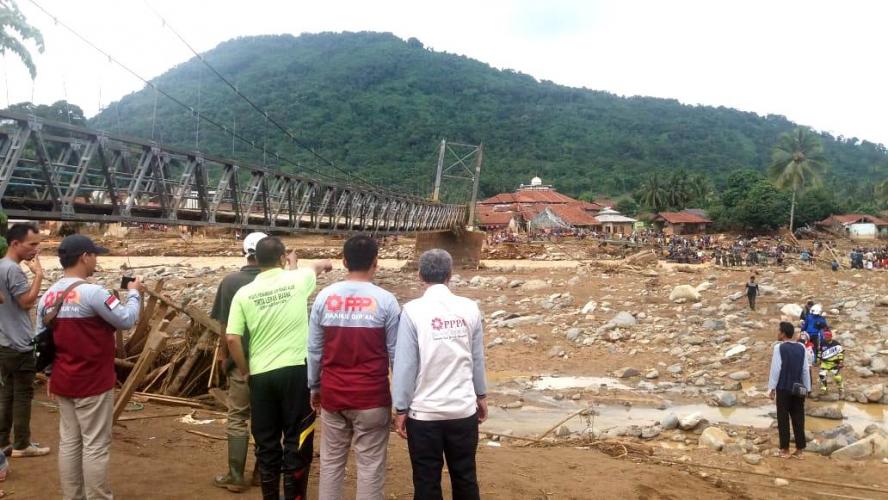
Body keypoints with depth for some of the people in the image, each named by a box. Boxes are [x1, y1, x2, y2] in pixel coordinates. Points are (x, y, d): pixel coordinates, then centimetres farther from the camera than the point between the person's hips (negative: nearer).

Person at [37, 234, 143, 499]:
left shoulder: (48, 296, 6)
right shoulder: (92, 292, -19)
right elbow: (127, 320, -14)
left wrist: (51, 375, 20)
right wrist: (133, 292, 3)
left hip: (62, 382, 8)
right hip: (93, 383, -8)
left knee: (69, 442, 14)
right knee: (96, 446, 1)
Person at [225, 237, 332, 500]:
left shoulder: (244, 293, -1)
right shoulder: (297, 279, -3)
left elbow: (231, 338, -5)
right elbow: (316, 268, 22)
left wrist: (245, 371, 9)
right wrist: (324, 264, 46)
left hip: (261, 375, 2)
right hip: (295, 371, -2)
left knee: (266, 442, 13)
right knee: (297, 441, 6)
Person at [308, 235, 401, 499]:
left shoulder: (324, 297, -1)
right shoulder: (385, 300, -9)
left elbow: (313, 349, 4)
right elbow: (396, 353, -5)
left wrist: (314, 387, 15)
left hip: (332, 395, 3)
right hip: (372, 397, -3)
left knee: (331, 462, 14)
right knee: (370, 465, 5)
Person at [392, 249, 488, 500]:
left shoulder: (413, 310, -12)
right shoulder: (470, 308, -2)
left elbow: (405, 363, -11)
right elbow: (477, 357, 4)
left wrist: (401, 408, -1)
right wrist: (481, 395, 19)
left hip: (424, 412, -3)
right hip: (464, 409, 3)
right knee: (465, 477, 17)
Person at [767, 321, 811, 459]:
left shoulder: (779, 347, -11)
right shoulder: (801, 348, 3)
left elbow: (775, 369, -12)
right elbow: (806, 370, 5)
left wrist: (771, 388, -5)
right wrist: (807, 388, 13)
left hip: (783, 388, -4)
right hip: (798, 389, 4)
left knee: (783, 419, 4)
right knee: (798, 419, 9)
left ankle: (785, 450, 8)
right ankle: (799, 450, 13)